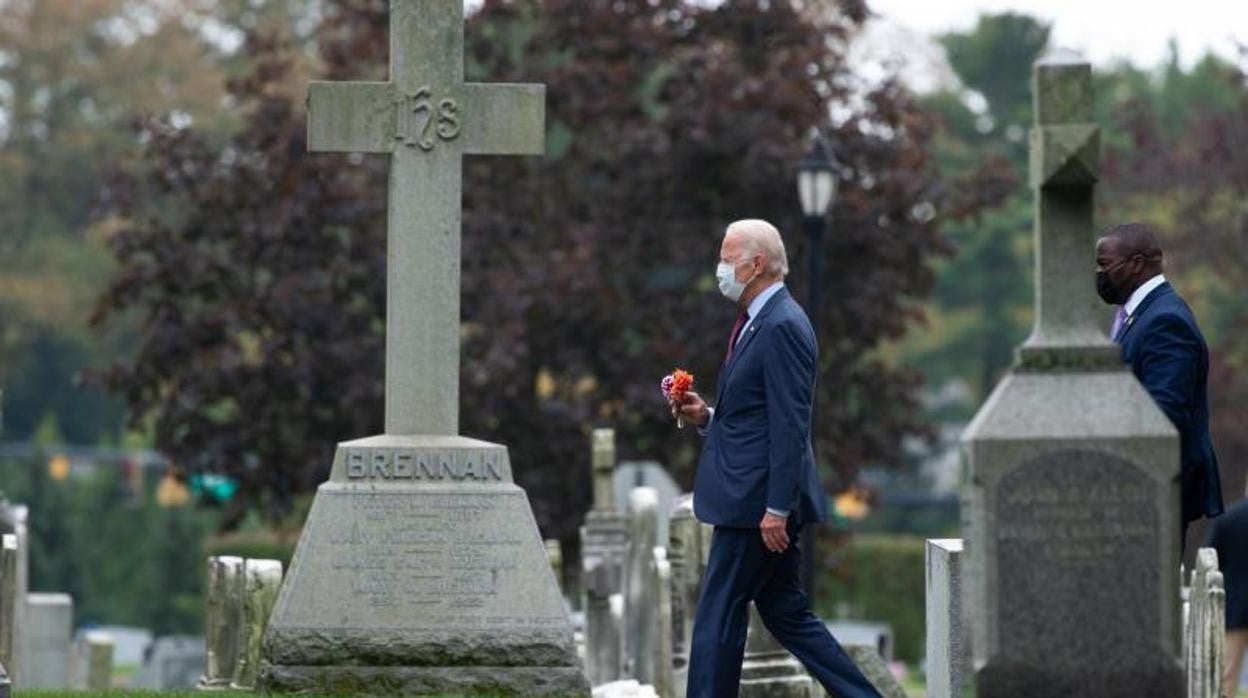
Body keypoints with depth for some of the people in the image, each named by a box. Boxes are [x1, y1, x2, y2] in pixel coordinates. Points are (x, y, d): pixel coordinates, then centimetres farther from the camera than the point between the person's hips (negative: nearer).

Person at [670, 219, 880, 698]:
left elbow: (790, 425, -20)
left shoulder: (782, 327, -16)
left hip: (756, 500, -10)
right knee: (786, 613, 12)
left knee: (718, 617, -5)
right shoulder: (760, 322, 17)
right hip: (759, 502, 10)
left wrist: (777, 509, -22)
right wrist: (707, 416, 7)